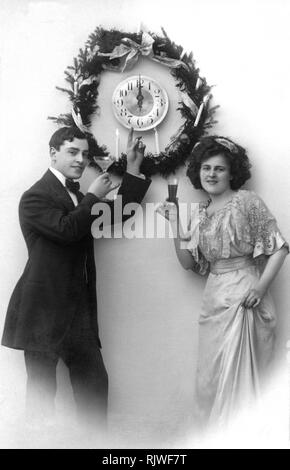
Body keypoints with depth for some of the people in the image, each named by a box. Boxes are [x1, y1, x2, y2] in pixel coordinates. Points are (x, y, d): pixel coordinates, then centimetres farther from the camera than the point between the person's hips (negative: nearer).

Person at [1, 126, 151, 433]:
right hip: (44, 311, -7)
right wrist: (93, 196, -11)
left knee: (95, 383, 6)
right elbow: (66, 228, -24)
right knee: (42, 389, 1)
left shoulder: (79, 199, 17)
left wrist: (133, 168, 14)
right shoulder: (35, 196, -9)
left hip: (79, 310, 8)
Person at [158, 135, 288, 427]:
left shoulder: (247, 202, -7)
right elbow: (188, 262, 8)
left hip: (243, 297, -6)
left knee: (237, 373, -2)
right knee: (210, 376, 13)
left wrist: (261, 286, -20)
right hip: (213, 298, 6)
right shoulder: (199, 212, 11)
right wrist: (175, 224, 1)